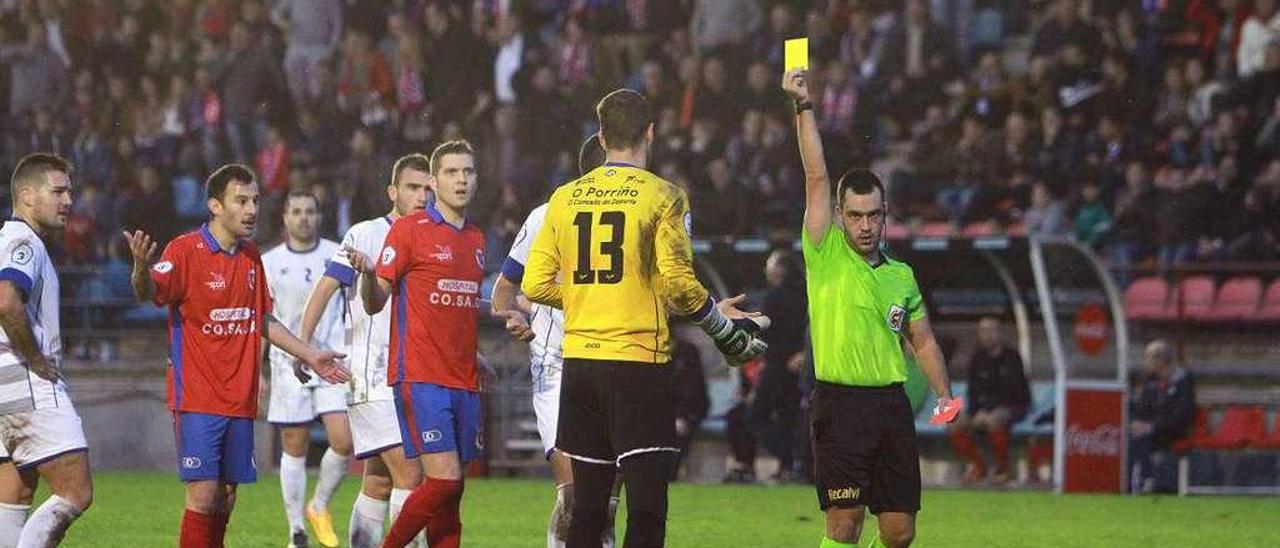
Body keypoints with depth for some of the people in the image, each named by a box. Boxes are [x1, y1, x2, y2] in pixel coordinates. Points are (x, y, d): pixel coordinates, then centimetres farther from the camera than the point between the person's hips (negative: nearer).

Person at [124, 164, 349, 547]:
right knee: (204, 494, -12)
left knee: (226, 498, 9)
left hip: (240, 400, 7)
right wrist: (142, 268, -46)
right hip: (198, 398, -6)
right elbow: (149, 292, -24)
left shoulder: (251, 257, 12)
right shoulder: (186, 250, -9)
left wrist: (309, 356, 24)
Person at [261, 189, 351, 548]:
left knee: (343, 441, -11)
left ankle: (319, 508, 13)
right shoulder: (270, 262, 3)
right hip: (289, 365, 0)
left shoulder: (338, 255, 4)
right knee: (294, 449, 2)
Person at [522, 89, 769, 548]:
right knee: (646, 507, -6)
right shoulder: (662, 196, -5)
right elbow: (677, 282, -13)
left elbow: (535, 285, 8)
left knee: (588, 505, 11)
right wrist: (723, 326, 2)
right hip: (638, 361, -5)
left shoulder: (565, 197, 9)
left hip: (579, 358, 5)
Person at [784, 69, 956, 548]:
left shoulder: (901, 275, 15)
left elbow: (922, 340, 23)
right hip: (840, 403, -4)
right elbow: (817, 177, -4)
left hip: (891, 402, 4)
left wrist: (944, 394, 10)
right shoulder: (826, 257, 2)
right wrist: (803, 108, -10)